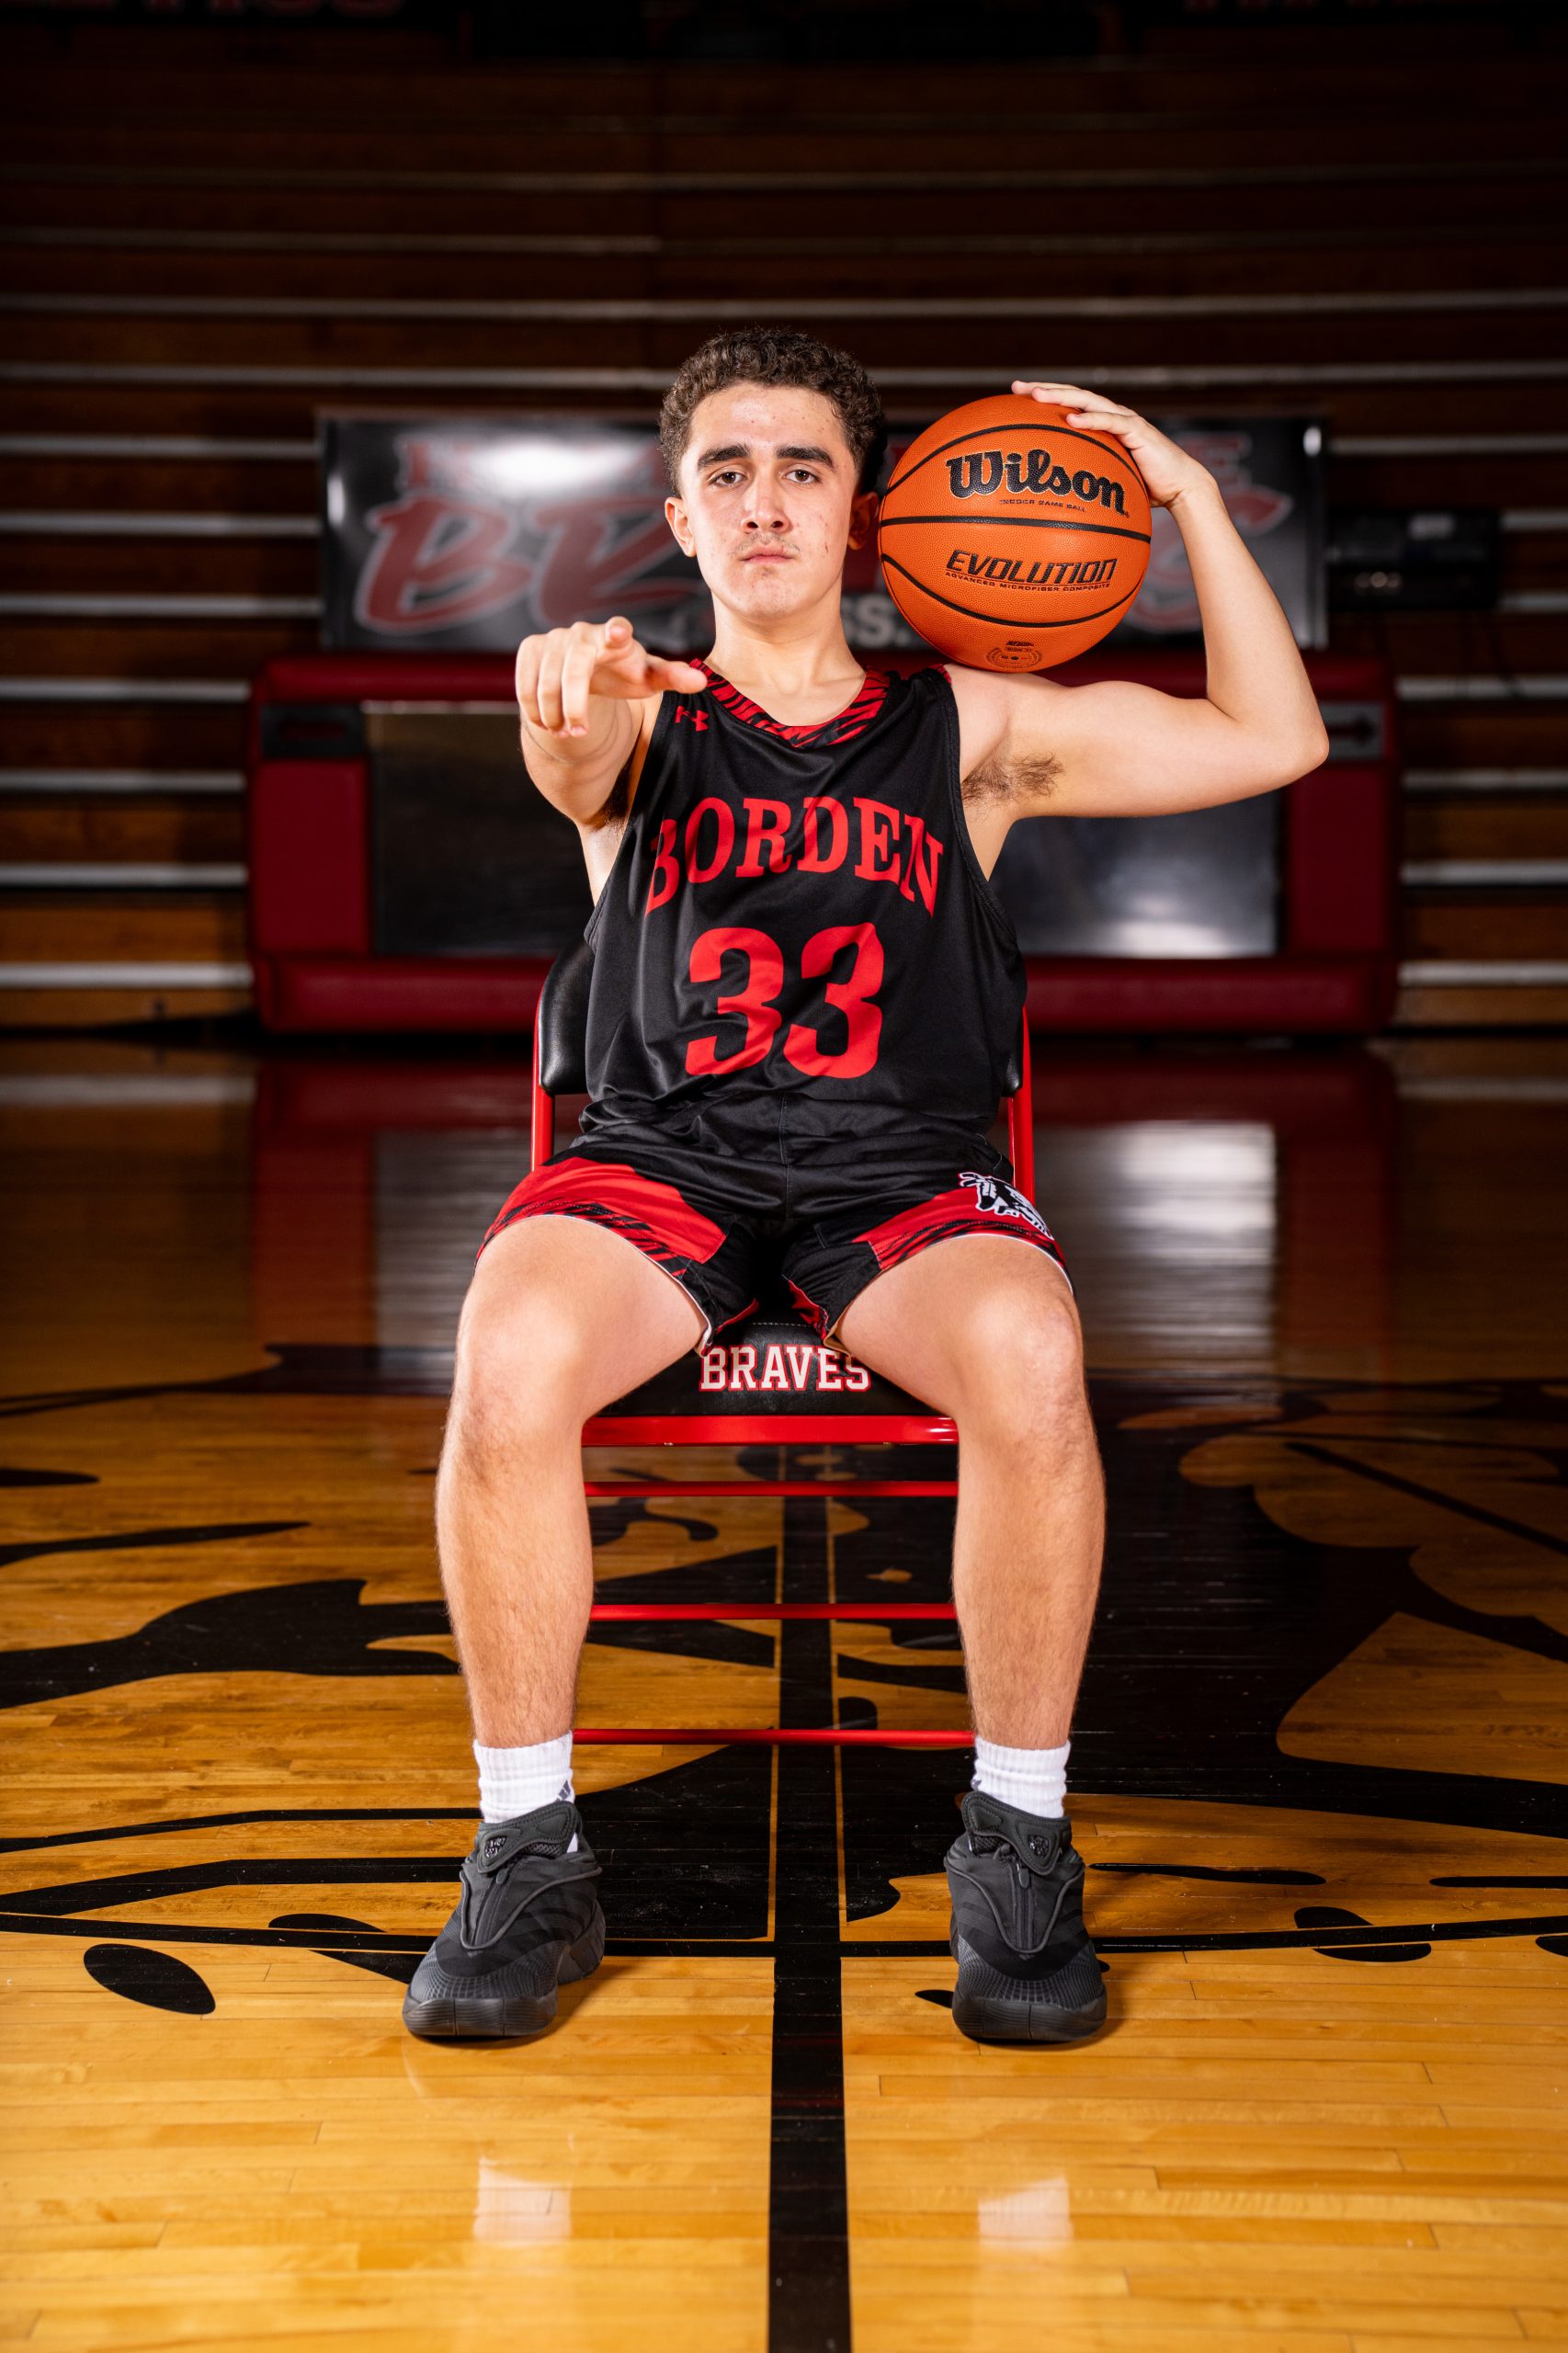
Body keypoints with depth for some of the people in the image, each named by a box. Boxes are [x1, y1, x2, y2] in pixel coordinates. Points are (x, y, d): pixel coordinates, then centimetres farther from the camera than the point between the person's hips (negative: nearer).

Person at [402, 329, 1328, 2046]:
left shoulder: (969, 727, 17)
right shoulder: (648, 724, 13)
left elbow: (1272, 743, 13)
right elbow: (572, 762, -15)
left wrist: (1188, 496, 8)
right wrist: (574, 698, -40)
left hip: (904, 1170, 0)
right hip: (661, 1151, 0)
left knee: (1031, 1360, -35)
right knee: (507, 1358, -33)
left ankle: (1018, 1843, -15)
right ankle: (529, 1859, -16)